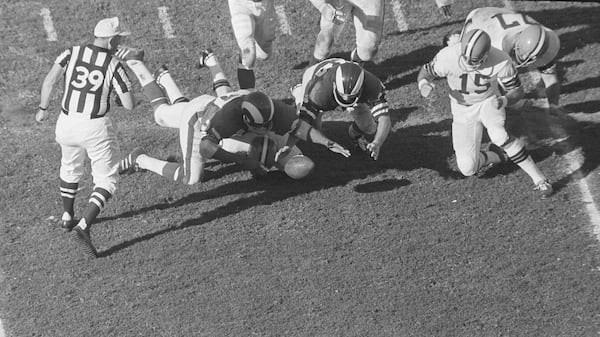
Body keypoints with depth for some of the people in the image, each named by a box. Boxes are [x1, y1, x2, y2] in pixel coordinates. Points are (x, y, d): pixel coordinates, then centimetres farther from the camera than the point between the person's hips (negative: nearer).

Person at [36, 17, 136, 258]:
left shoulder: (71, 54, -3)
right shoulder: (114, 67, -11)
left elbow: (49, 80, -11)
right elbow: (130, 105, -11)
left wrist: (43, 109, 2)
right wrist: (125, 95, 11)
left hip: (67, 122, 4)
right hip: (96, 128, -4)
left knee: (70, 167, 31)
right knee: (106, 181, 8)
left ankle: (68, 217, 45)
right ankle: (84, 227, -12)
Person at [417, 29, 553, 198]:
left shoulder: (501, 62, -28)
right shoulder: (447, 57, -30)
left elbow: (517, 91, -13)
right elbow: (426, 72, -10)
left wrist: (504, 100, -36)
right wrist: (423, 83, -34)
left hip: (489, 101, -1)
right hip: (462, 108, 1)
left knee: (498, 134, -34)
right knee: (467, 168, -9)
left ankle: (539, 179, -22)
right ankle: (503, 155, 21)